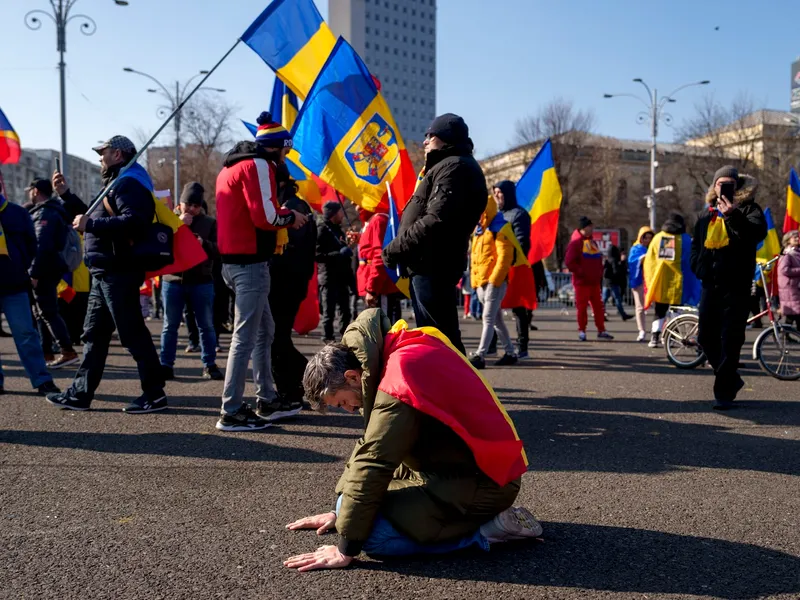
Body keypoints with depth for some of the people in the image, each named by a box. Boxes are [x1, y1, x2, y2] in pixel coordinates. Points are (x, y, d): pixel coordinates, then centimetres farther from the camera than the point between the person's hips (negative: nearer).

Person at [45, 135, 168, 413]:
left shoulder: (128, 184, -12)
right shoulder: (117, 183, 23)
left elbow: (134, 221, -29)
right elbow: (93, 217, 31)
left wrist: (89, 225, -24)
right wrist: (66, 195, 23)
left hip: (118, 274, -11)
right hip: (106, 273, 11)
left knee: (133, 334, -7)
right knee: (94, 334, 14)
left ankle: (154, 394, 0)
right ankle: (80, 394, 21)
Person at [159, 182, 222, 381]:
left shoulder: (210, 222, 5)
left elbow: (219, 249, -3)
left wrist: (204, 243, -22)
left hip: (201, 281, 0)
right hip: (173, 280, 0)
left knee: (206, 326, 5)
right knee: (170, 326, 6)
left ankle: (209, 365, 13)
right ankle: (166, 365, 13)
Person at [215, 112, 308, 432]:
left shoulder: (233, 166, 22)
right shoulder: (258, 165, -9)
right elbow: (264, 216, -19)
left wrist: (282, 215, 12)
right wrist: (290, 217, -1)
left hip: (235, 260, 10)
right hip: (250, 262, -10)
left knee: (265, 330, 17)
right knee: (245, 338, -7)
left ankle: (267, 401, 23)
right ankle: (231, 413, -3)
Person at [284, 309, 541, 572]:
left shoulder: (400, 379, -24)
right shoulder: (399, 354, 6)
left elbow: (373, 464, -24)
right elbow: (370, 444, 14)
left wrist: (345, 549, -17)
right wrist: (341, 511, 15)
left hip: (483, 480, -10)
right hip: (455, 467, 10)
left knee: (373, 531, -23)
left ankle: (487, 530, -8)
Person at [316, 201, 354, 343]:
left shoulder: (338, 230, 20)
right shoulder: (322, 230, -8)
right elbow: (318, 255, -18)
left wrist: (348, 250, 12)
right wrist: (339, 253, -22)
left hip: (342, 277, 8)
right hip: (329, 278, -8)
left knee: (345, 311, 11)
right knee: (329, 312, -5)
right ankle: (328, 341, -1)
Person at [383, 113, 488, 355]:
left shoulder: (454, 167, -10)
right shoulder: (447, 166, 25)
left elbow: (435, 221, -23)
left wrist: (395, 248, -15)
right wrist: (400, 248, 10)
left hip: (431, 265, -11)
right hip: (432, 265, 11)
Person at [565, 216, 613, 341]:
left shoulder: (592, 242, 17)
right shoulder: (576, 242, -7)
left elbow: (599, 259, 26)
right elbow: (569, 261, -15)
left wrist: (600, 272, 12)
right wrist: (581, 272, -16)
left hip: (595, 282, 7)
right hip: (582, 282, -7)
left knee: (598, 306, 7)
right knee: (582, 306, -2)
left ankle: (601, 330, 12)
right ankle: (582, 331, 6)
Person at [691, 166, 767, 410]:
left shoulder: (748, 208, 1)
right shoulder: (707, 214, 17)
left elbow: (758, 232, -19)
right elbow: (696, 243, 27)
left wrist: (733, 216, -30)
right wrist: (698, 267, 10)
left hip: (736, 286, -6)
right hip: (710, 285, 6)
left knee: (730, 340, -6)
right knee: (706, 337, 8)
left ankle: (724, 392, 1)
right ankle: (731, 379, 27)